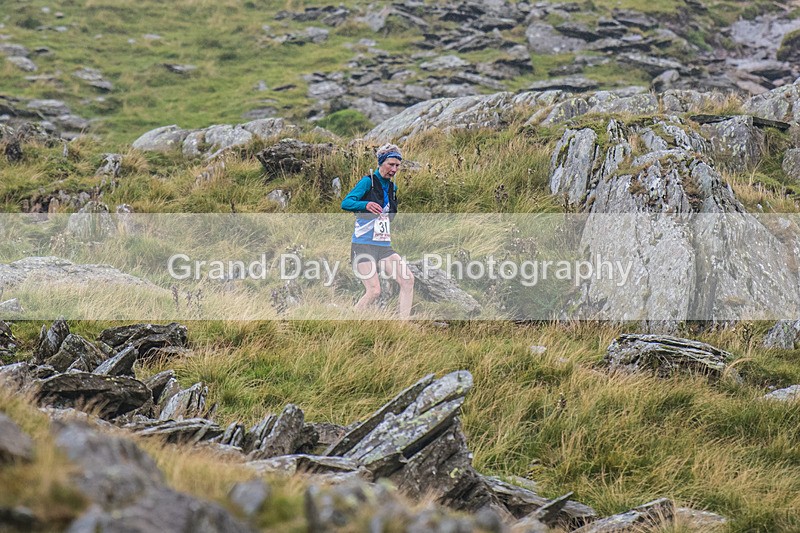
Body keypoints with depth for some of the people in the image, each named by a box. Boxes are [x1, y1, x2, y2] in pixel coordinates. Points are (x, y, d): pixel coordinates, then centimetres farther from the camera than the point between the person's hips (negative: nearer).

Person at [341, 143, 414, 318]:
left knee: (408, 279, -12)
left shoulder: (392, 187, 15)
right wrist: (366, 205, -37)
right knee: (374, 291, -17)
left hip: (384, 248, 7)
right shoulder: (368, 182, -6)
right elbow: (345, 203, -20)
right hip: (364, 246, -7)